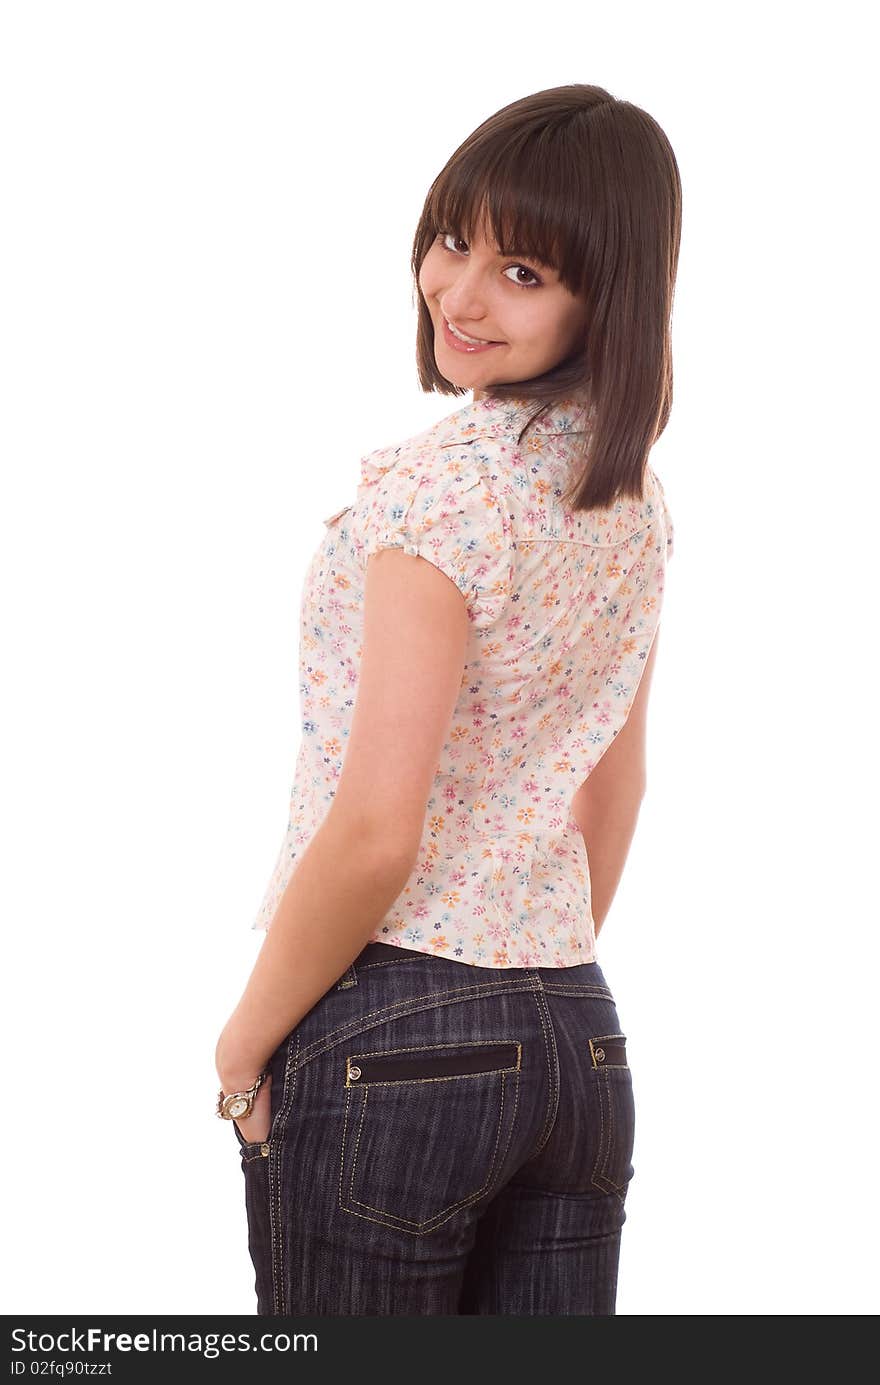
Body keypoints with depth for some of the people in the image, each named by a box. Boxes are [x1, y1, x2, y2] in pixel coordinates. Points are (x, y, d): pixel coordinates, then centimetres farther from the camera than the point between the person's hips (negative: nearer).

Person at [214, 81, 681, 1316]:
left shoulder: (442, 484, -17)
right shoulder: (636, 496, 9)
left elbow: (375, 835, -19)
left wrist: (245, 1044, -6)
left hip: (392, 1038, -8)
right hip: (580, 1039, 8)